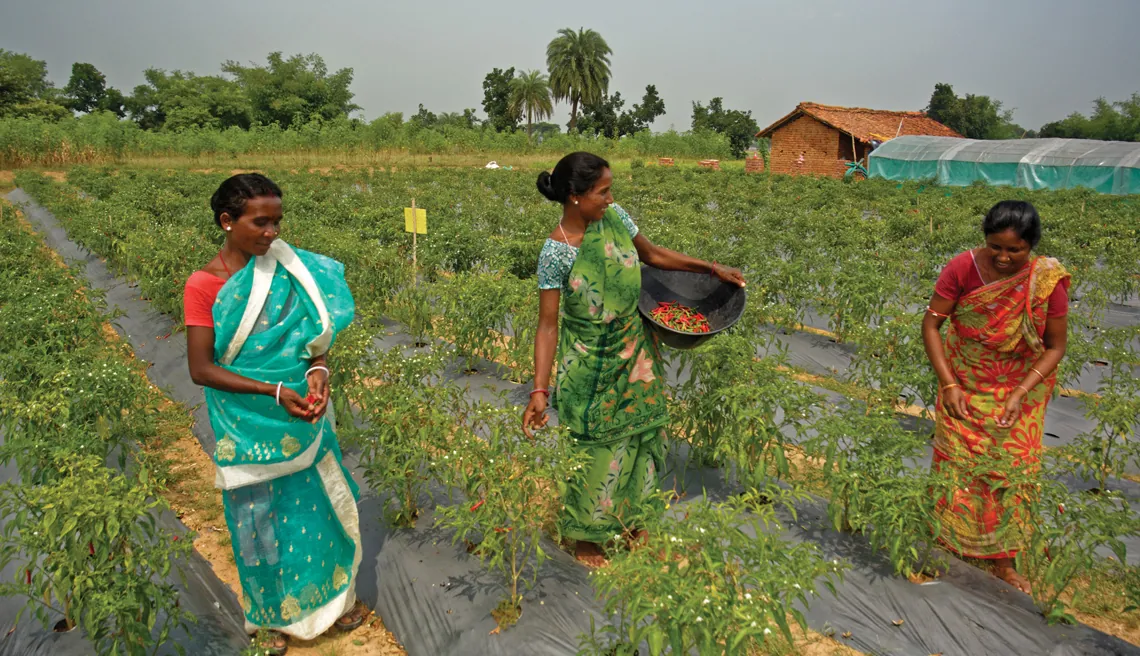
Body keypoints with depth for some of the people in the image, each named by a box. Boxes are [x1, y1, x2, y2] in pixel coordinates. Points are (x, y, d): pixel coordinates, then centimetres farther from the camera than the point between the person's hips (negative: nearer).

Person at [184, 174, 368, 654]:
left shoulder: (287, 269, -3)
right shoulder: (203, 286, -13)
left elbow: (316, 331, 0)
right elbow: (201, 369, -16)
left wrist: (317, 371, -21)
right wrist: (274, 391, -24)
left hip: (301, 417, 3)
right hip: (250, 428, -3)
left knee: (315, 503, 15)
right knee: (260, 516, 14)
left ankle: (331, 594, 39)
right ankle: (276, 614, 37)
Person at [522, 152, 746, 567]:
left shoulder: (614, 218, -5)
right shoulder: (555, 253, -21)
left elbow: (653, 255, 11)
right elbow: (547, 325, -19)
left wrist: (711, 268, 9)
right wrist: (539, 390, -25)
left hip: (635, 352, 6)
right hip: (591, 365, -6)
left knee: (638, 434, 17)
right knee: (599, 449, 7)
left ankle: (627, 517, 41)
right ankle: (587, 536, 31)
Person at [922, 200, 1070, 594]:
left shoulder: (1047, 281, -16)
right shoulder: (962, 269, -17)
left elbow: (1055, 347, -7)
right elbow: (930, 325, -10)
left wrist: (1020, 395, -17)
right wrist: (948, 384, -15)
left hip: (1018, 391, 0)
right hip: (964, 388, 0)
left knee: (1011, 471, 7)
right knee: (956, 468, 7)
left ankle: (1003, 561, 24)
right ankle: (943, 546, 26)